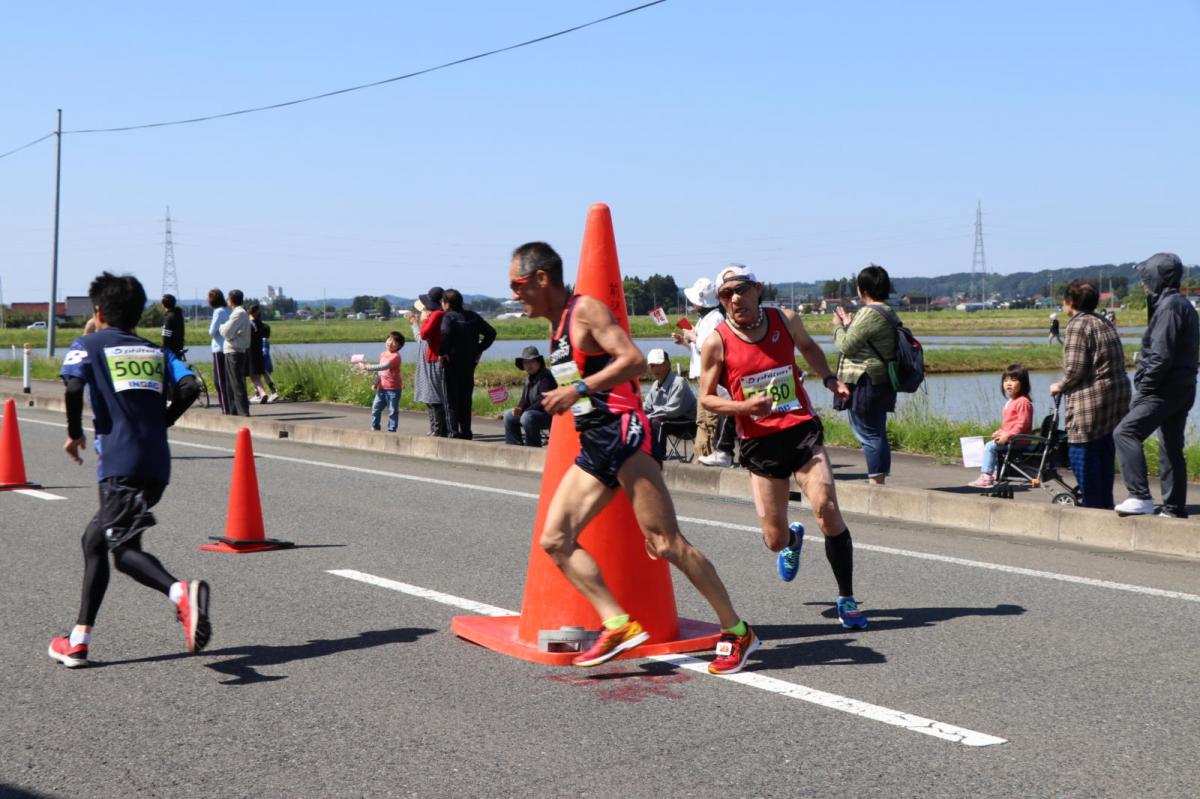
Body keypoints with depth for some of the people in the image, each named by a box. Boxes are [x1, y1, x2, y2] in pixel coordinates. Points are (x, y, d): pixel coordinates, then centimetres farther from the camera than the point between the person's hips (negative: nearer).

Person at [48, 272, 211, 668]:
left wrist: (74, 433, 3)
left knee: (124, 549, -12)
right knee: (94, 540, 17)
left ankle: (182, 592, -41)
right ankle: (79, 639, 20)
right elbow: (189, 387, 3)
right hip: (157, 464, 6)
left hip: (120, 463, -6)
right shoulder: (156, 351, 20)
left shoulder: (88, 345, 9)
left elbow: (73, 386, -11)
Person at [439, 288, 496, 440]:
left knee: (451, 400, 1)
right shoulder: (473, 317, 7)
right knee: (466, 399, 14)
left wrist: (443, 352, -20)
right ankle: (466, 432, 15)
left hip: (452, 363, -6)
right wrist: (478, 349, 8)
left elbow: (445, 334, -32)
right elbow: (491, 332, 8)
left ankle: (454, 432, -5)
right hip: (470, 363, 6)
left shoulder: (449, 317, -11)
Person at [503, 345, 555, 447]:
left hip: (550, 414, -10)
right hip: (534, 412, 10)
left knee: (527, 417, -35)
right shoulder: (529, 377, 11)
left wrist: (523, 411, -22)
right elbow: (525, 399, 15)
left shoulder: (545, 377, -17)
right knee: (508, 415, 9)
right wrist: (519, 409, -8)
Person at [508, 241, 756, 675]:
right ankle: (618, 625, -5)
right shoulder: (557, 327, 20)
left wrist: (578, 389, -23)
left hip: (622, 435, -10)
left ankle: (737, 632, 1)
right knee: (554, 540, -1)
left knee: (666, 543, -9)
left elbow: (634, 360, -20)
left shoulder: (586, 310, -8)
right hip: (592, 447, 10)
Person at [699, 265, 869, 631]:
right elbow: (706, 398, 0)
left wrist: (829, 379, 10)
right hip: (760, 442, -1)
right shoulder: (716, 343, -5)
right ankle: (793, 539, 44)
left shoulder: (786, 320, 2)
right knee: (775, 539, 2)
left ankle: (846, 599, -2)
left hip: (802, 430, 1)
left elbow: (807, 346, 25)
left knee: (827, 509, -18)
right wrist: (745, 406, -17)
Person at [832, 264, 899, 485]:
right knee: (877, 433, 13)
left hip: (865, 382, -10)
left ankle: (876, 482, -6)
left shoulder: (869, 314, -17)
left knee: (868, 434, -6)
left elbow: (846, 345, -16)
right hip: (882, 382, 10)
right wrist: (848, 324, 26)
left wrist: (837, 326, 1)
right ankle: (880, 481, 17)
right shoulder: (888, 313, 14)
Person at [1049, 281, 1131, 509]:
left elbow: (1075, 369, -18)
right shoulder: (1105, 324, 17)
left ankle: (1091, 504, 0)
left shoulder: (1077, 325, -11)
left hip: (1091, 400, -9)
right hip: (1118, 396, 9)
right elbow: (1117, 362, 16)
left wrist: (1059, 386, 0)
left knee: (1082, 454, -2)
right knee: (1106, 454, 15)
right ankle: (1106, 504, 20)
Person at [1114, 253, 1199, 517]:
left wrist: (1144, 387, -13)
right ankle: (1175, 508, 19)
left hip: (1165, 390, -10)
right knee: (1171, 449, 14)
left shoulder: (1169, 307, -15)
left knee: (1125, 432, -15)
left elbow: (1160, 357, -22)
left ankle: (1140, 496, -21)